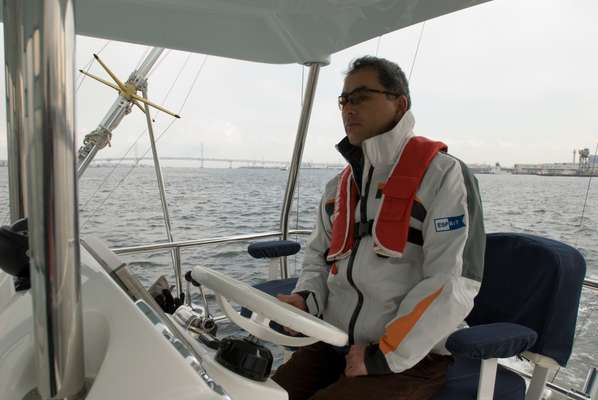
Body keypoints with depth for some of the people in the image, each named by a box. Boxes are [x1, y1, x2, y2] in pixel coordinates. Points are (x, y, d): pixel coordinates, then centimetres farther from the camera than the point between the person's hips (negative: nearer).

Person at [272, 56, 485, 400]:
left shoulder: (442, 175, -10)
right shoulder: (339, 186, 10)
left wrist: (383, 357, -15)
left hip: (412, 357, -5)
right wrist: (304, 298, -2)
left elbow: (452, 286, -17)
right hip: (334, 345, 6)